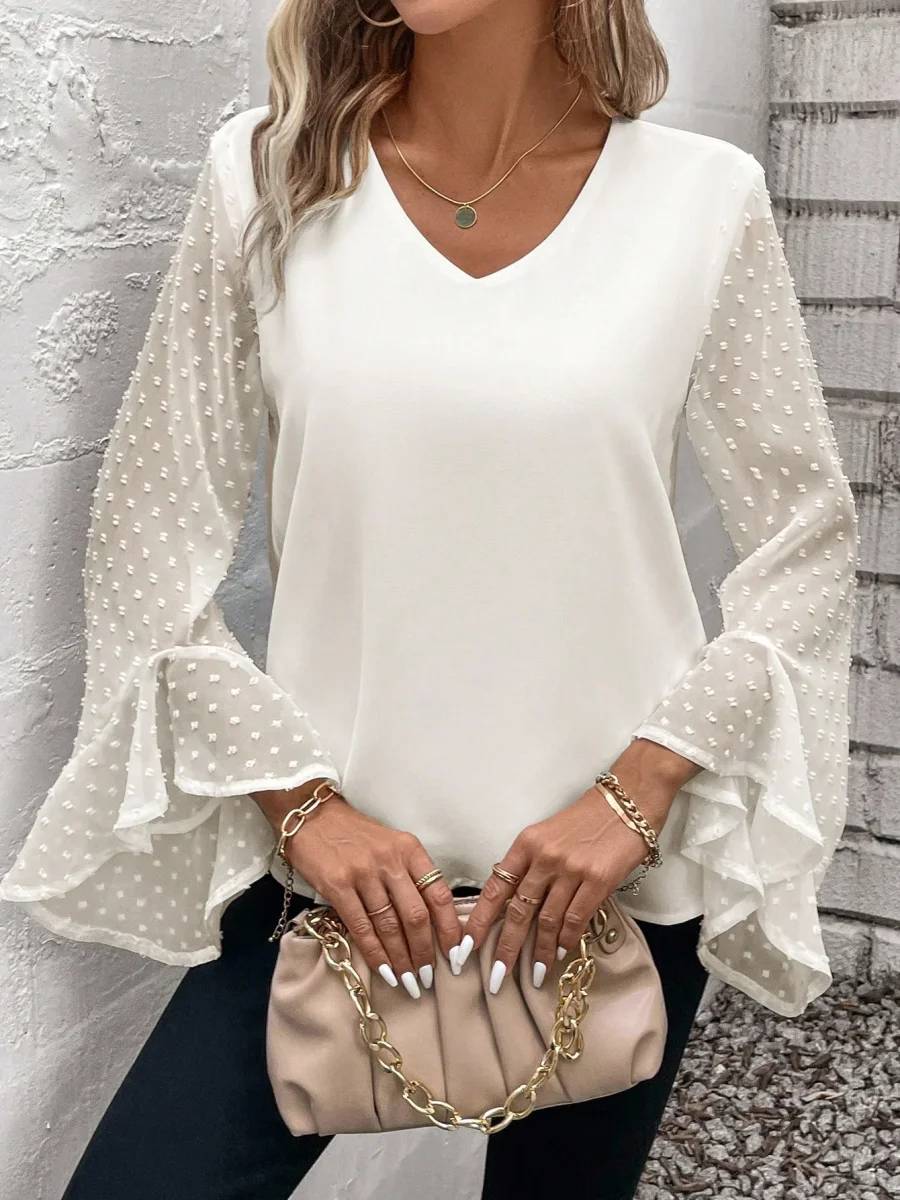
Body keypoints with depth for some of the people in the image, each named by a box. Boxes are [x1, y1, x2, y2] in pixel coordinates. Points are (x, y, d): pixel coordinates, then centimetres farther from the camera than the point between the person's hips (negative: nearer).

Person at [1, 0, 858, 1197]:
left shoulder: (703, 198, -3)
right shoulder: (267, 176, -2)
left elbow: (807, 542, 1)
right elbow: (149, 535, -1)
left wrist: (636, 793, -8)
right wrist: (303, 803, -8)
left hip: (612, 874, 1)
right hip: (334, 862, 0)